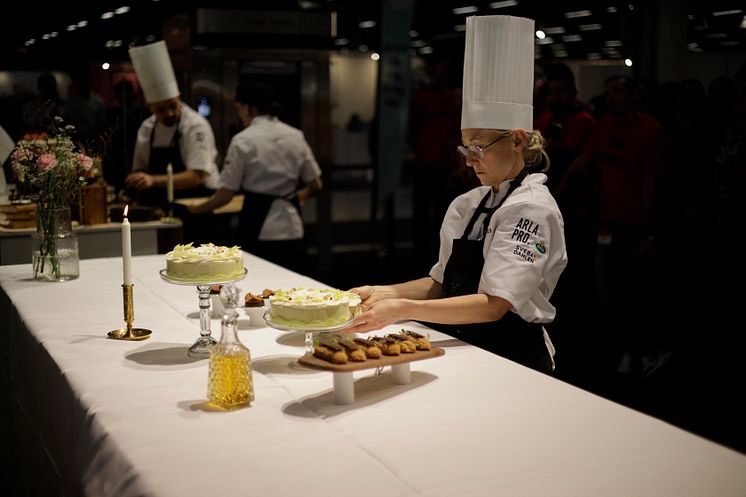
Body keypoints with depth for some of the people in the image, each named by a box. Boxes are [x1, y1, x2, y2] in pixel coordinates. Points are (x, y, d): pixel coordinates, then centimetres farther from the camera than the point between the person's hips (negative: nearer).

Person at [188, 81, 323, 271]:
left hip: (258, 229, -4)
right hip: (291, 229, 4)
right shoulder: (295, 136, 5)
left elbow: (226, 195, -7)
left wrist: (196, 209, 9)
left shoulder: (243, 141, -8)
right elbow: (315, 185, 10)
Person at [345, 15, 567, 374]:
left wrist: (404, 309, -27)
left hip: (514, 366, -6)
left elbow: (495, 304, -21)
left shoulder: (532, 209, -13)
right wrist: (385, 293, -3)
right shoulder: (466, 205, 10)